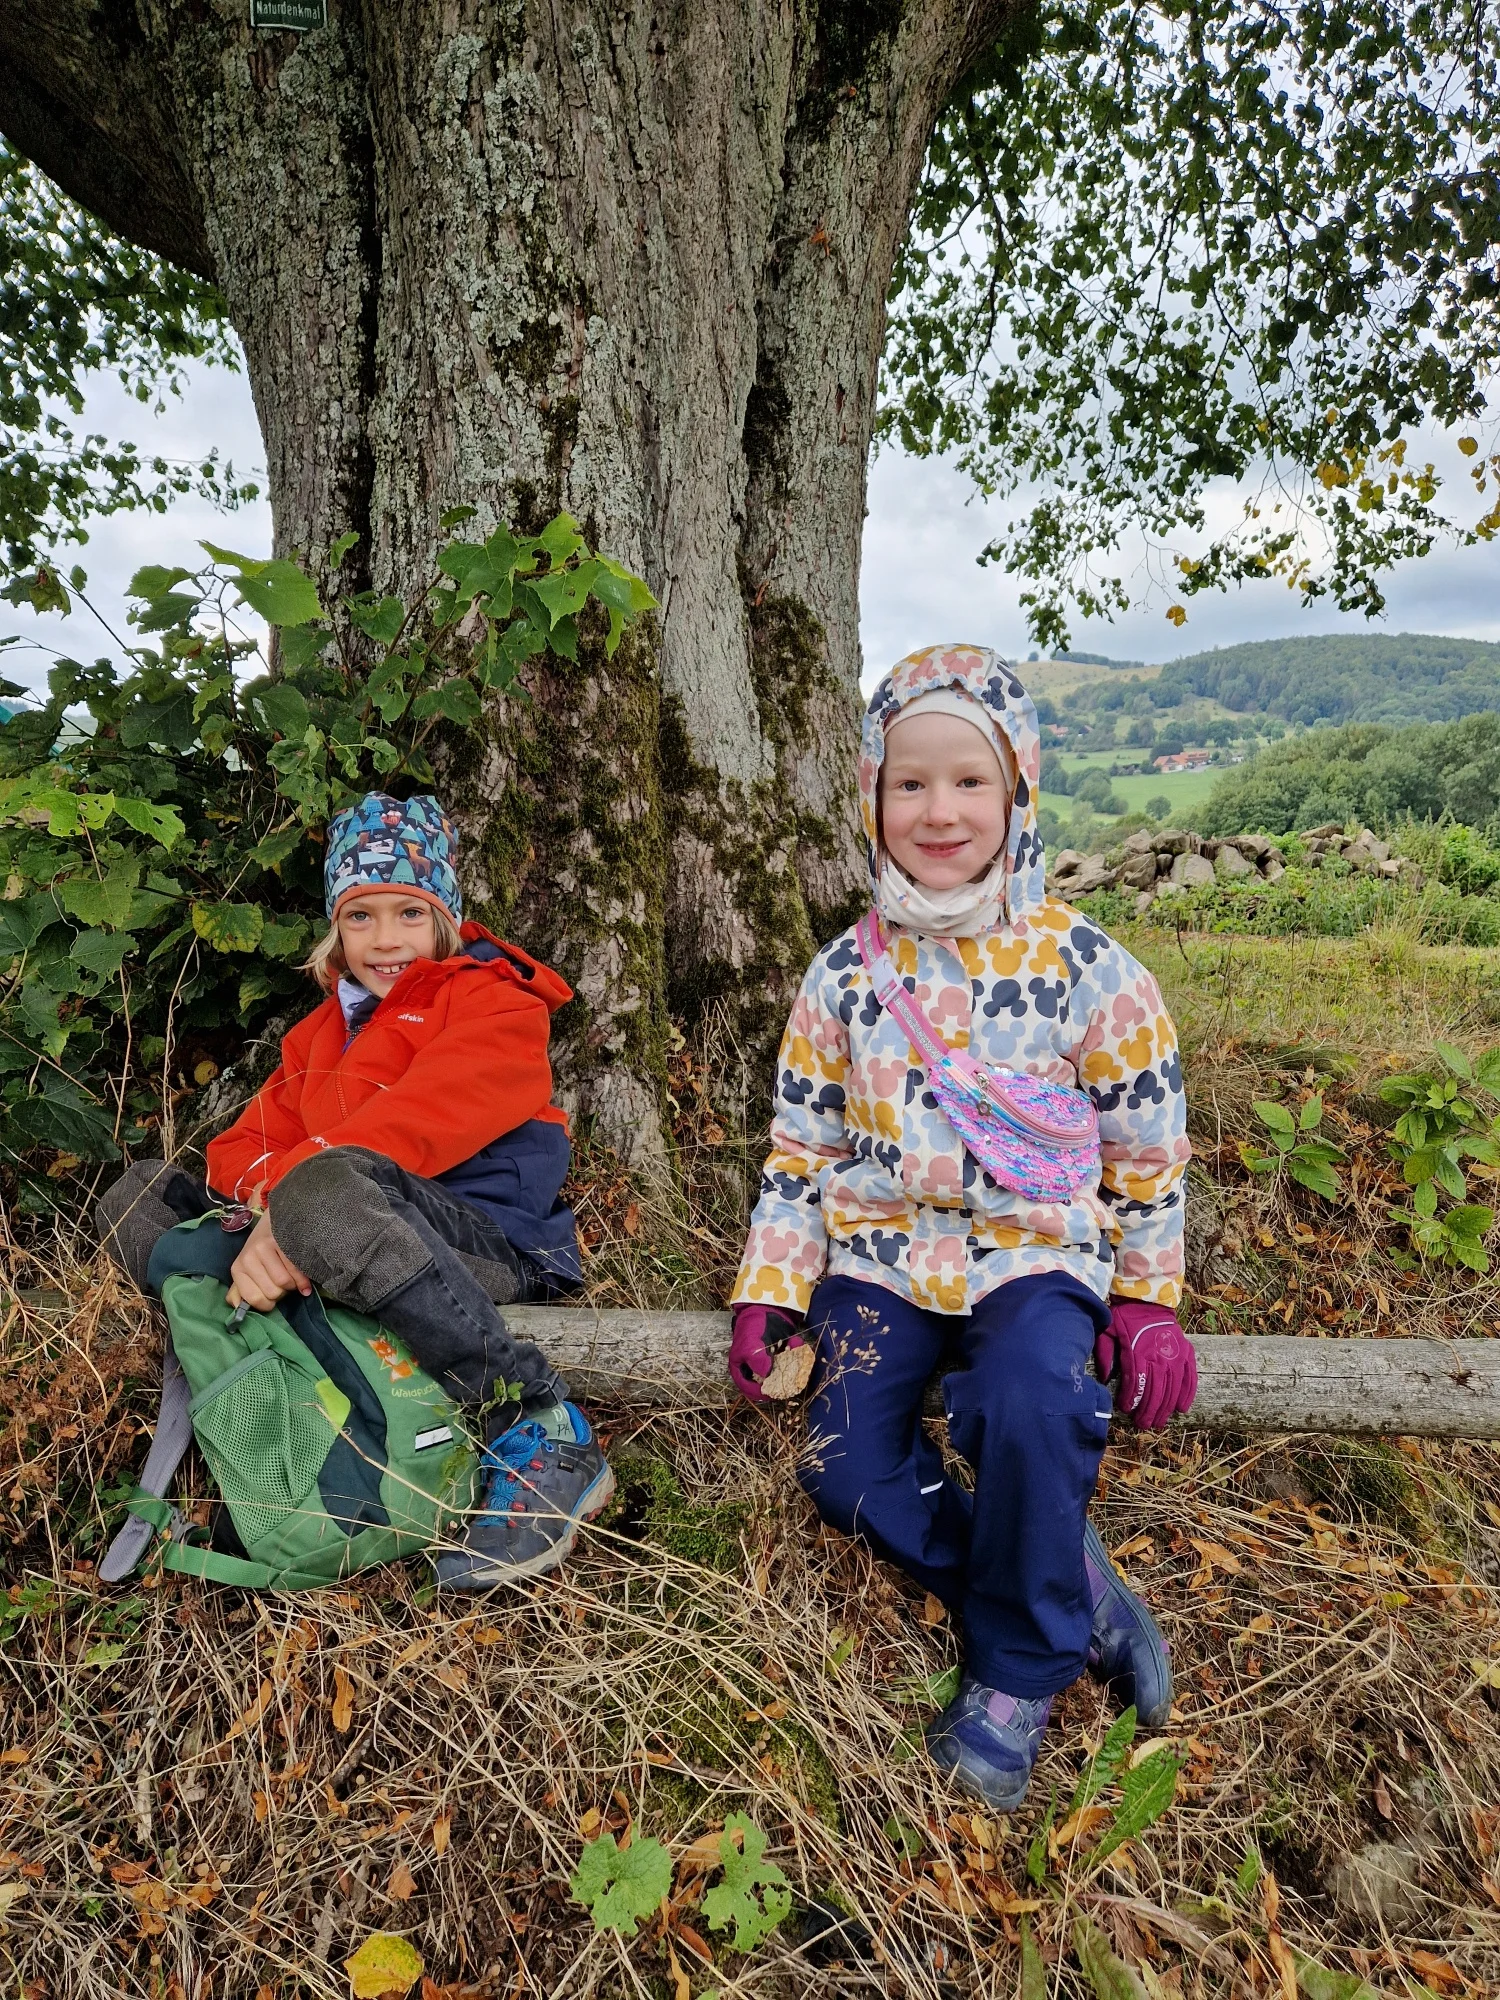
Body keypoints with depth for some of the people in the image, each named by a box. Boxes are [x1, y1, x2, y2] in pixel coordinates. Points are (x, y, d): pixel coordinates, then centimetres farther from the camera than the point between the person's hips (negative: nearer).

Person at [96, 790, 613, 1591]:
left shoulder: (493, 1002, -1)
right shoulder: (328, 1025, 22)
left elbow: (416, 1122, -20)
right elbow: (252, 1140, 9)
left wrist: (286, 1203, -31)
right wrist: (260, 1191, -15)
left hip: (487, 1240, -7)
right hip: (362, 1227, 7)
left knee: (324, 1189, -39)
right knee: (138, 1198, 6)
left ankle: (545, 1434, -28)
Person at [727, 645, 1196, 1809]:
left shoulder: (1085, 966, -5)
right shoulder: (846, 974, 2)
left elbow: (1146, 1148, 3)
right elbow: (802, 1143, 7)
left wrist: (1144, 1300, 0)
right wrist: (769, 1290, 1)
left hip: (1034, 1249, -3)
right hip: (882, 1251, 3)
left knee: (1029, 1405, -32)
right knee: (847, 1471, -14)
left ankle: (1022, 1665, -3)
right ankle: (1074, 1587, 7)